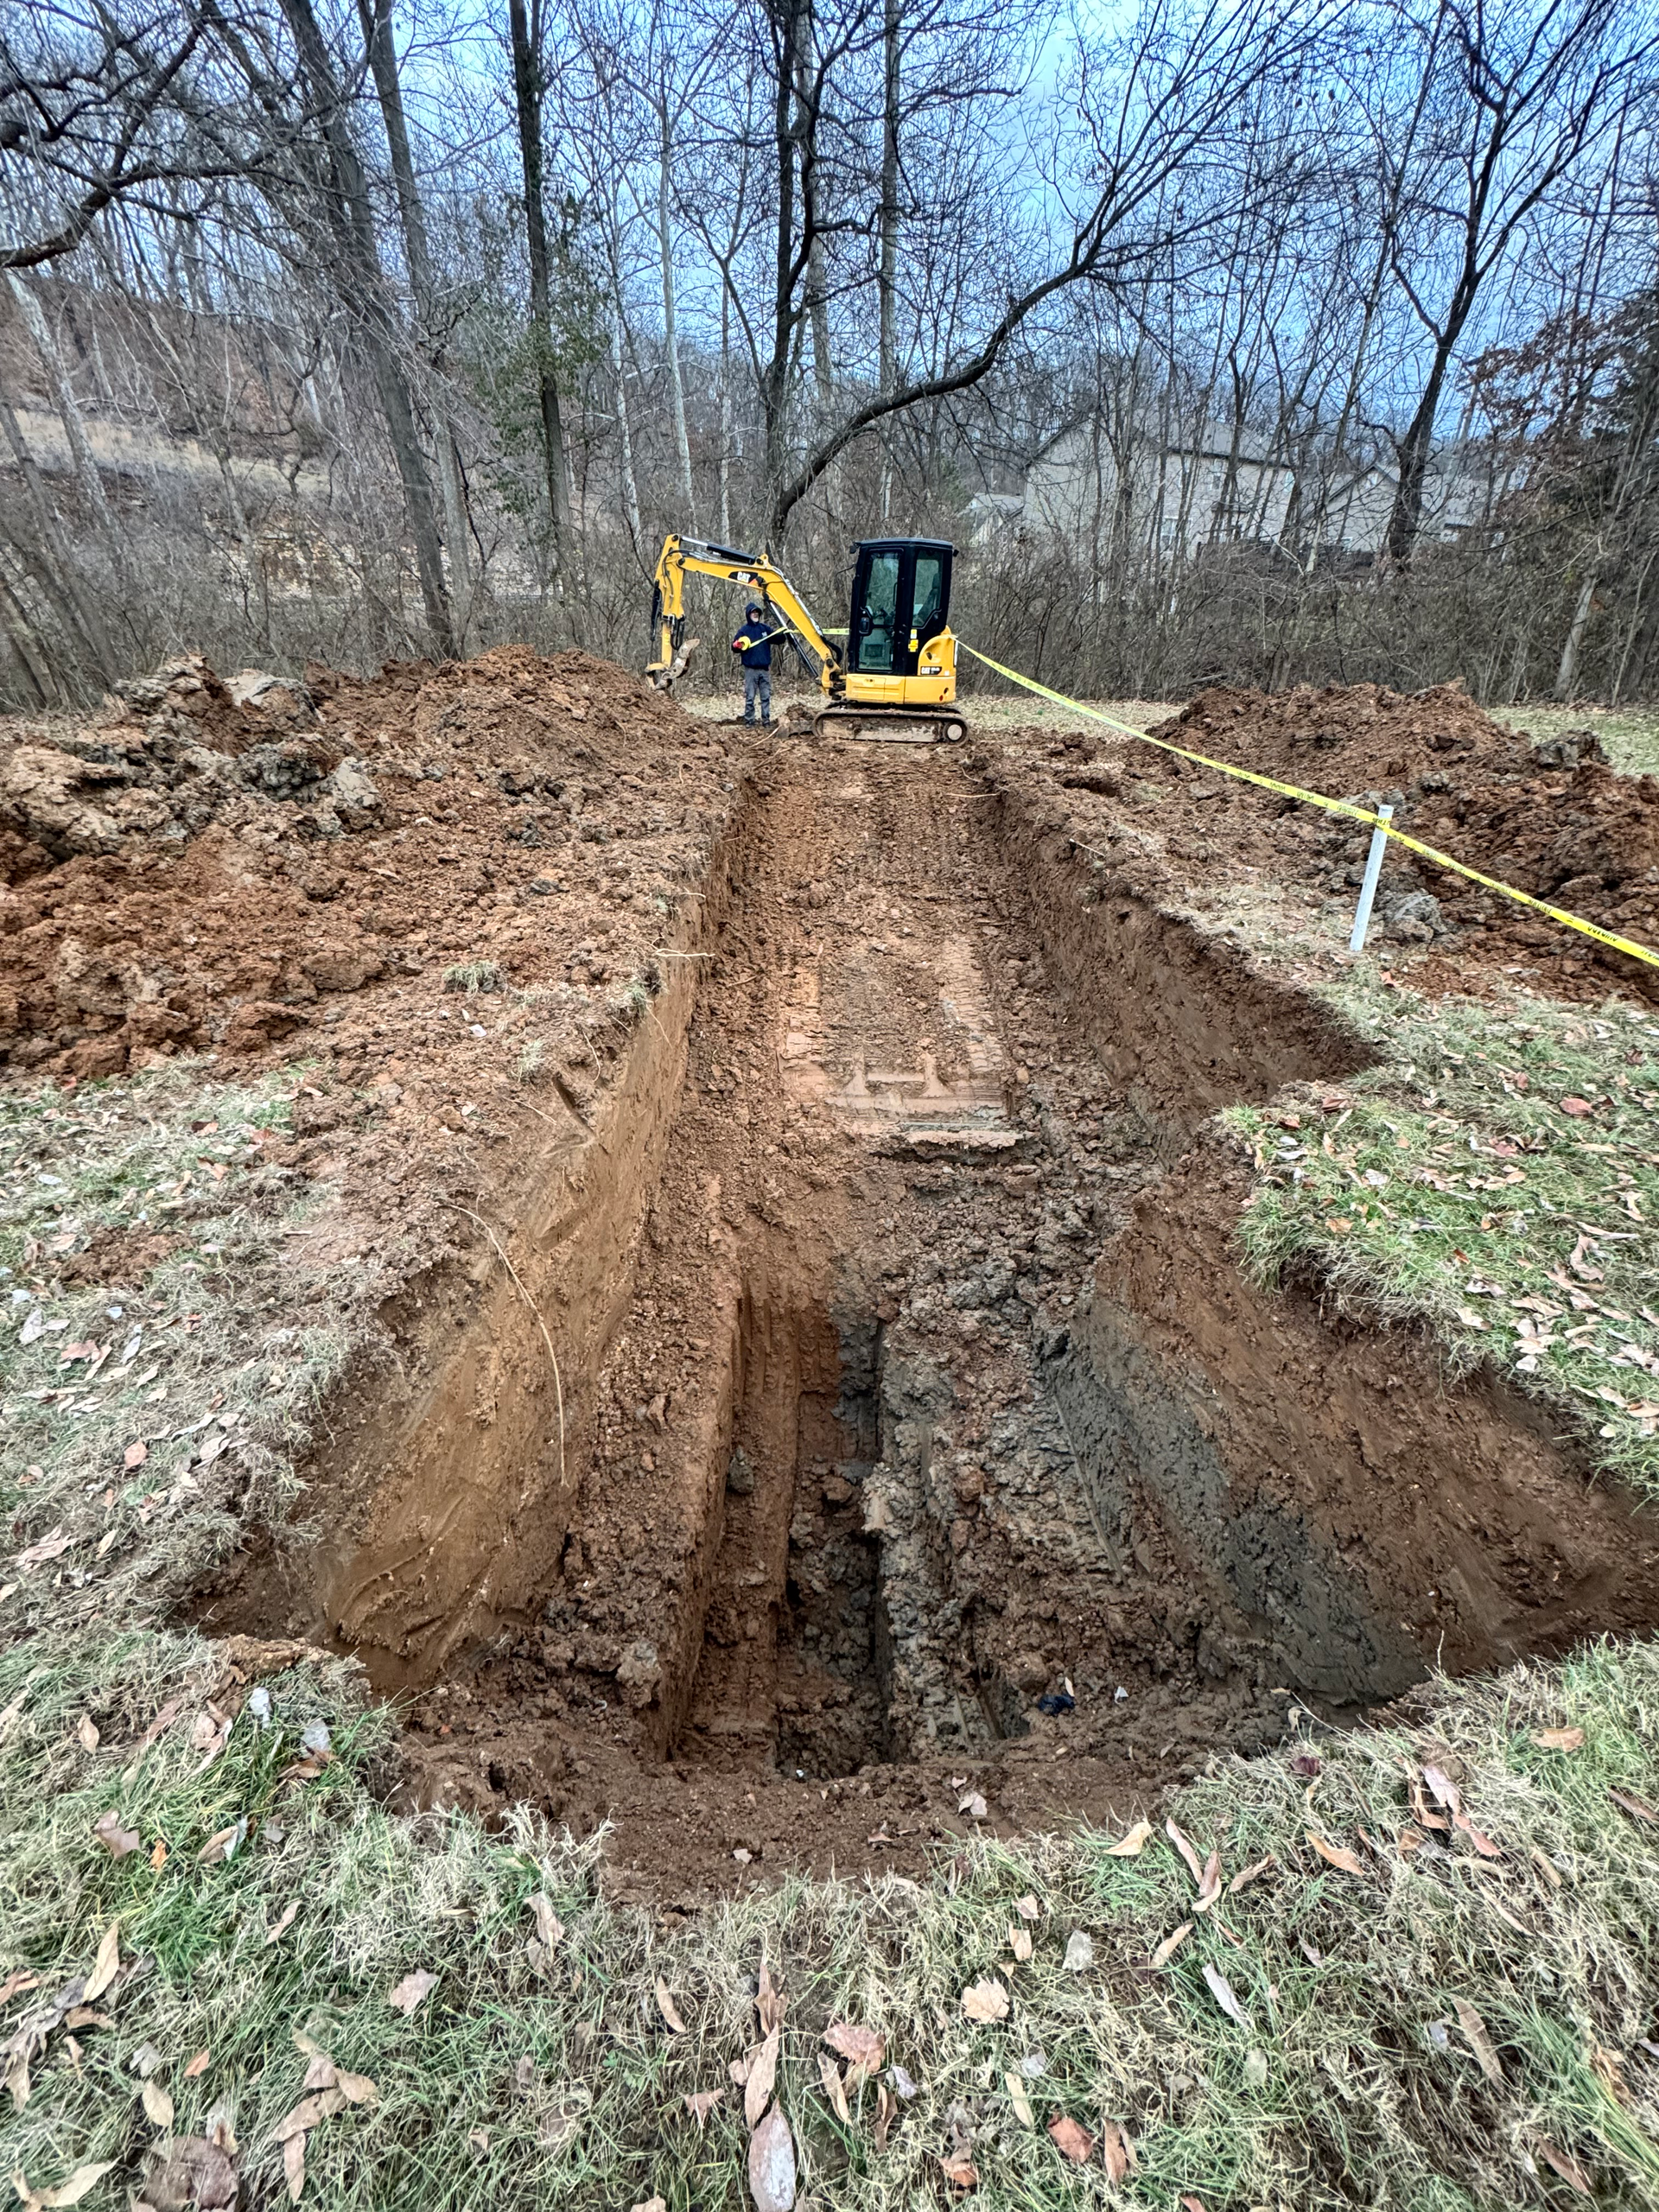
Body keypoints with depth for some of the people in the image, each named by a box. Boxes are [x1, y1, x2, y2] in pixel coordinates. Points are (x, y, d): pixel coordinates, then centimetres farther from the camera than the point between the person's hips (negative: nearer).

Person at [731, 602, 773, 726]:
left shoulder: (764, 628, 10)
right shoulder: (744, 630, 0)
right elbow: (734, 648, 0)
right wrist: (737, 646, -22)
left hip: (765, 669, 4)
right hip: (751, 670, -3)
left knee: (766, 697, 3)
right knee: (750, 697, -2)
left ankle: (766, 721, 8)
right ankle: (749, 721, 2)